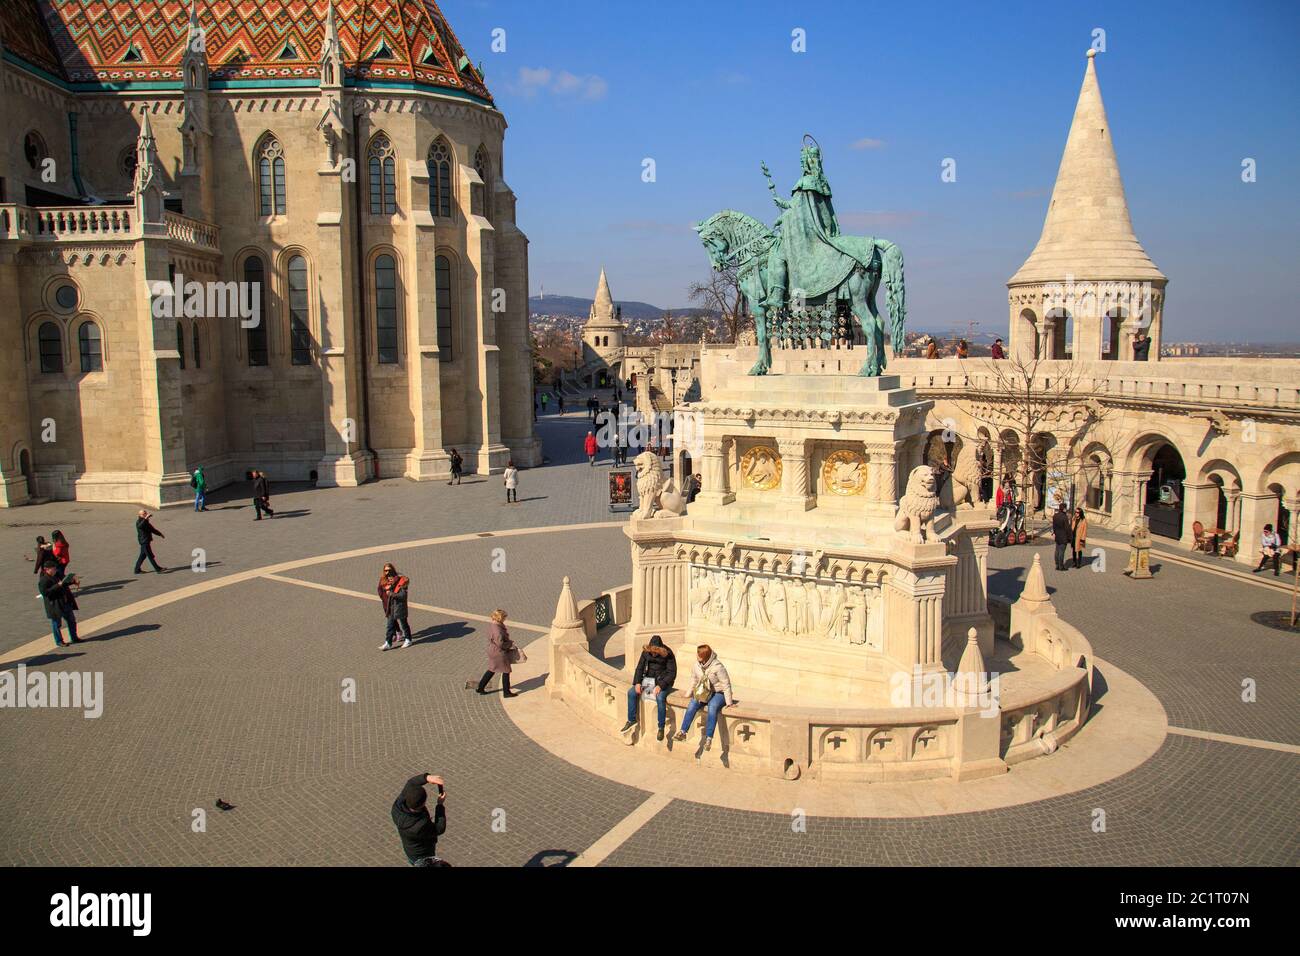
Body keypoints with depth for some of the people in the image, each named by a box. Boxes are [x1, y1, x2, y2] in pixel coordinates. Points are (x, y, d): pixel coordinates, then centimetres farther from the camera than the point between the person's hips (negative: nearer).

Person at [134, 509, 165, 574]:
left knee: (143, 555, 15)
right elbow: (140, 526, -38)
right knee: (150, 556, -5)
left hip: (147, 541, 10)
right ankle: (157, 569, -3)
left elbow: (152, 529, 26)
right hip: (144, 541, -10)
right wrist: (145, 518, -48)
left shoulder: (145, 522, 16)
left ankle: (137, 569, 22)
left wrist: (160, 534, 25)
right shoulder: (139, 521, -13)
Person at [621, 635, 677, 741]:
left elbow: (672, 673, -14)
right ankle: (631, 720, 3)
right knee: (631, 692, -13)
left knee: (660, 697, -33)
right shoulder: (646, 652, -2)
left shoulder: (668, 654, -15)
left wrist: (661, 685, -26)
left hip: (662, 680, -5)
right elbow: (640, 668, 6)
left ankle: (661, 727, -18)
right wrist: (637, 682, -10)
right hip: (648, 679, 5)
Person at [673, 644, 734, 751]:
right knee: (692, 705, -23)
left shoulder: (717, 666, -21)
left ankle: (709, 738, -38)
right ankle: (683, 732, -20)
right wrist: (690, 693, 12)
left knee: (712, 707, -35)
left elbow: (726, 684, -16)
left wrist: (729, 702, -15)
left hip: (718, 693, -5)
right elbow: (694, 679, 16)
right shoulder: (697, 665, -2)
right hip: (703, 693, 5)